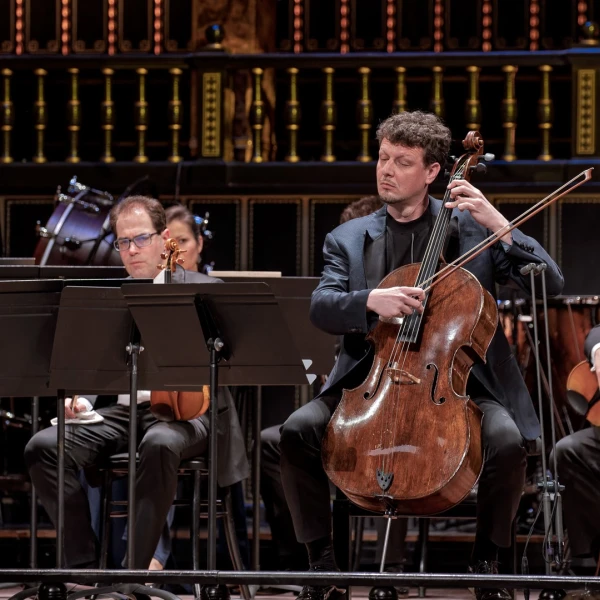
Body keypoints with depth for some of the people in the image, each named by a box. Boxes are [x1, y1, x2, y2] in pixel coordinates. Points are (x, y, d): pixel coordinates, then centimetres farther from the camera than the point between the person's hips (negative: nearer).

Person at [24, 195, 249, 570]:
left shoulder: (204, 291, 5)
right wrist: (77, 397, -5)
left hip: (185, 408, -5)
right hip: (124, 411, 5)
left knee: (159, 444, -41)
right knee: (43, 447, -20)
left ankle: (135, 572, -32)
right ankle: (84, 567, -17)